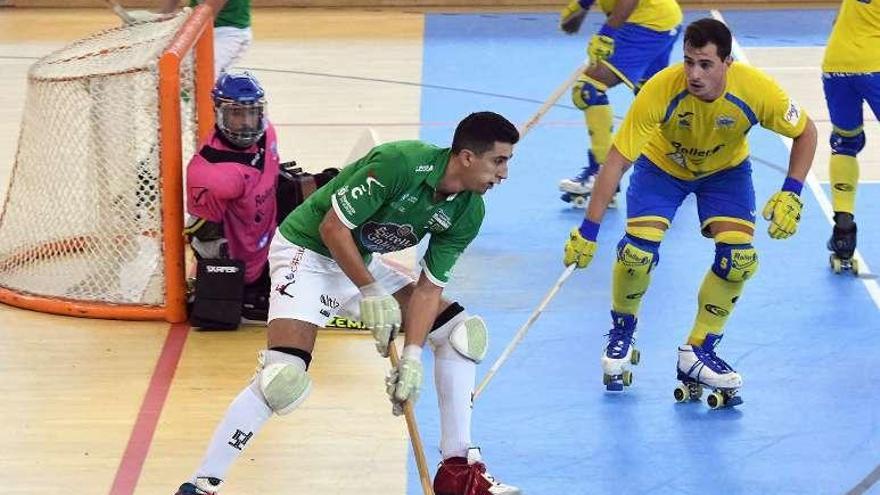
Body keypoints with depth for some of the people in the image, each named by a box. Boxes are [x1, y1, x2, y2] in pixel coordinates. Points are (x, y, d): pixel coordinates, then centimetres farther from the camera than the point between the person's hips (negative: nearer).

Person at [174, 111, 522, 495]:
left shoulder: (468, 212, -7)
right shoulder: (399, 163, -28)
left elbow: (429, 286, -6)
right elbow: (333, 227, -23)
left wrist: (411, 358, -16)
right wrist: (372, 293, -21)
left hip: (363, 262, 8)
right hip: (308, 253, -8)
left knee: (462, 331, 2)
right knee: (284, 378, -25)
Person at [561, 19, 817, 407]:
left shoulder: (756, 90, -33)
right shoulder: (660, 90, -37)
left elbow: (805, 132, -13)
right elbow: (616, 161, -31)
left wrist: (791, 194, -23)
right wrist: (588, 232, -31)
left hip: (726, 170, 2)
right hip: (662, 166, -1)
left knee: (739, 256, -18)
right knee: (637, 250, -20)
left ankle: (698, 353, 2)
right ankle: (622, 334, 11)